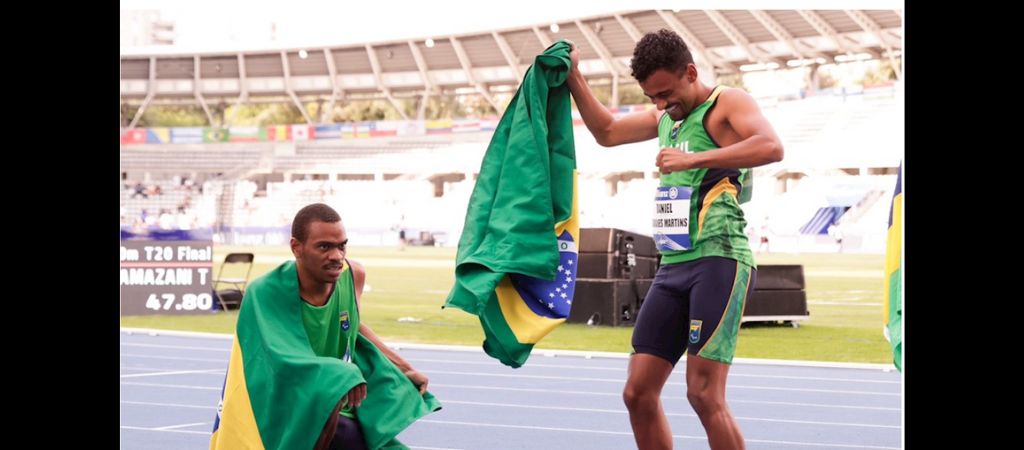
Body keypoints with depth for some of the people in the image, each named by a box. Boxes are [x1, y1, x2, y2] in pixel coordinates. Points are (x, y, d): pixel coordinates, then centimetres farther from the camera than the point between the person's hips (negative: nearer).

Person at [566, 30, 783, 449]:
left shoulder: (727, 102, -4)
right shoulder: (668, 116, 21)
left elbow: (771, 147, -23)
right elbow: (606, 132, 34)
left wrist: (694, 159, -28)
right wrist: (574, 79, 23)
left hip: (719, 259, -9)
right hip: (673, 265, 9)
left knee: (704, 393, -16)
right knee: (638, 393, 4)